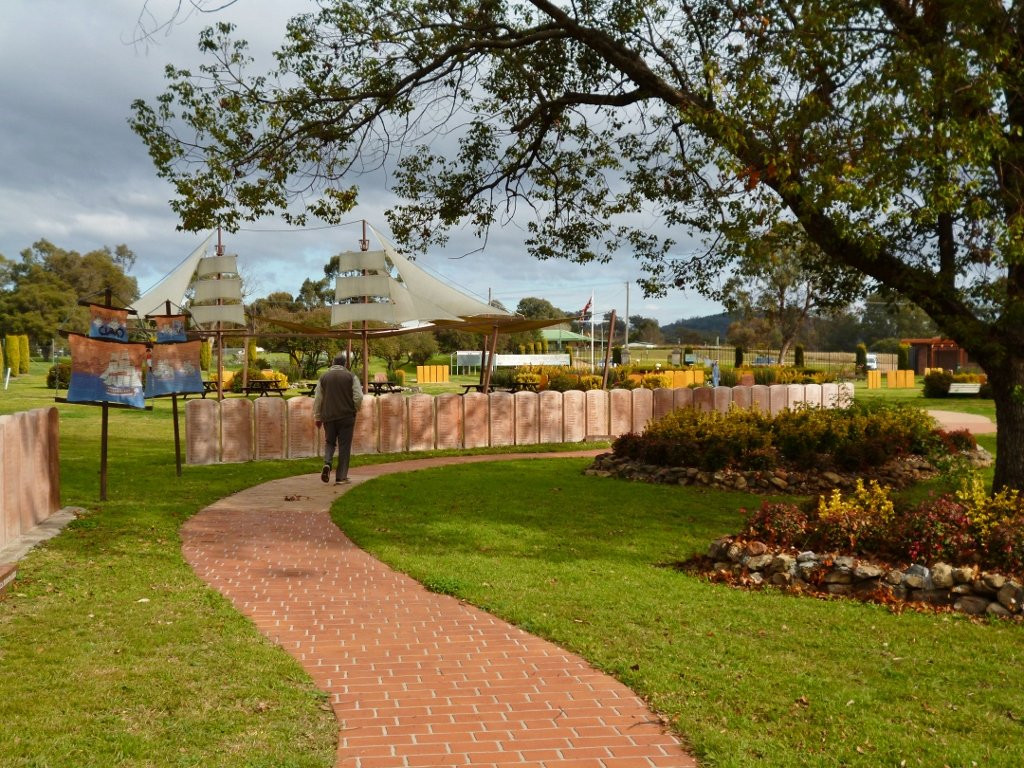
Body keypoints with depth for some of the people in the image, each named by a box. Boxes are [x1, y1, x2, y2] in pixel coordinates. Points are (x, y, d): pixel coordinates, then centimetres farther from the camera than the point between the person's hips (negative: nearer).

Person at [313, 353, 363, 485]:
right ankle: (341, 477, 3)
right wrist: (355, 410, 9)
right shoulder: (351, 376, -1)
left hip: (328, 416, 2)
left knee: (329, 442, 18)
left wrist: (317, 417, 14)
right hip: (346, 416, -2)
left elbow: (317, 399, 7)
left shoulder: (324, 377, 7)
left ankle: (327, 463, -9)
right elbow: (358, 397, -9)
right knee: (344, 446, 3)